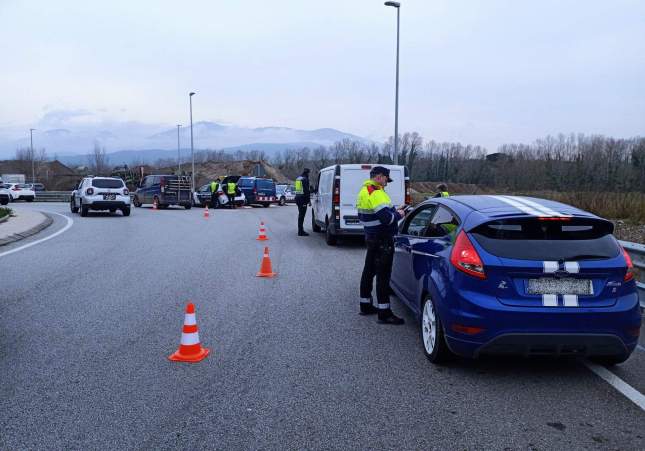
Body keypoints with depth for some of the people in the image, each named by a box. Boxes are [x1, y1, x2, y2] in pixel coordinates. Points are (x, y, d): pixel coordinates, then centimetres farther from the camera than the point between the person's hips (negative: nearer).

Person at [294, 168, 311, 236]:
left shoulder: (298, 178, 16)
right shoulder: (305, 179, -13)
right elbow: (306, 190, -18)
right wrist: (309, 200, -16)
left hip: (298, 197, 9)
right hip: (303, 198, -9)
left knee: (300, 215, 17)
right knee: (301, 215, -8)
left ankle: (300, 230, 25)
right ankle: (301, 232, -7)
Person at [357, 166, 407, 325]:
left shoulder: (364, 191, 13)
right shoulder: (376, 193, -19)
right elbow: (387, 218, -26)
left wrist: (393, 212, 14)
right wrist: (398, 214, -6)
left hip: (371, 238, 10)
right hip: (382, 240, -10)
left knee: (369, 271, 17)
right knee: (383, 275, -7)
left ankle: (365, 305, 28)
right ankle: (384, 313, -4)